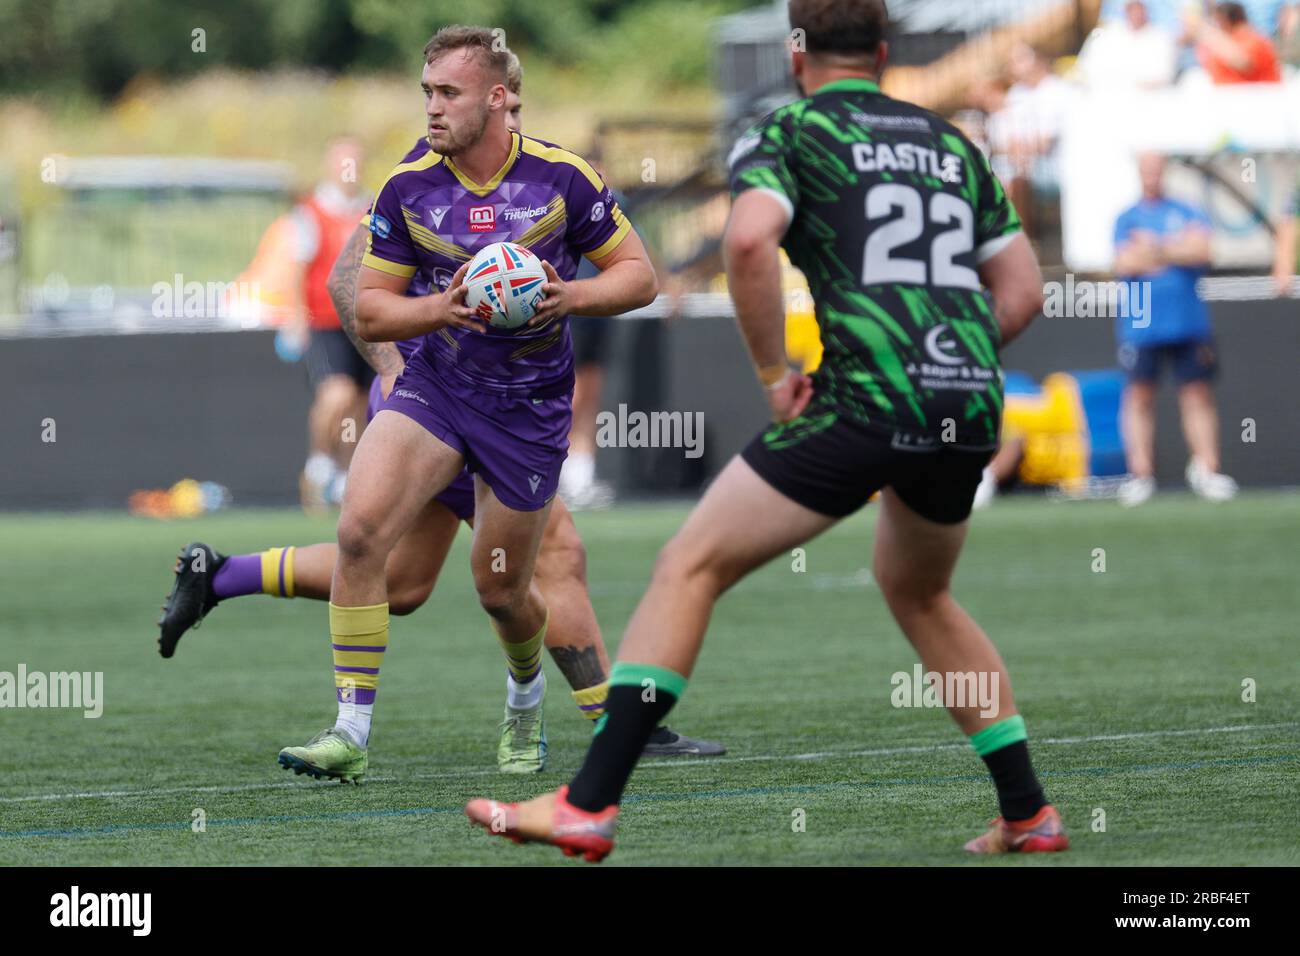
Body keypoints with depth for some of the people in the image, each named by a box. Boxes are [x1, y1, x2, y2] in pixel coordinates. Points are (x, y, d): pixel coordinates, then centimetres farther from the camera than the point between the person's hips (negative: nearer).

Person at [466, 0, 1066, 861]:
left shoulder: (788, 134, 5)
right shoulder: (950, 142, 22)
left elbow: (750, 237, -16)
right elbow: (1022, 291, 20)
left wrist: (775, 374, -7)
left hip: (865, 401, -6)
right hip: (971, 407, 6)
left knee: (690, 568, 1)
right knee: (919, 593, 31)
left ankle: (590, 804, -8)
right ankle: (1028, 814, 29)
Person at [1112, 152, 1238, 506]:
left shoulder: (1187, 213, 11)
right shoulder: (1127, 220, 10)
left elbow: (1201, 250, -5)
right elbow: (1124, 264, -4)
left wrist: (1158, 250, -8)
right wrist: (1178, 252, -6)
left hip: (1188, 321, 1)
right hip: (1140, 327, -1)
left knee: (1198, 393, -1)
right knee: (1140, 395, -4)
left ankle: (1206, 468, 3)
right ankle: (1141, 473, -1)